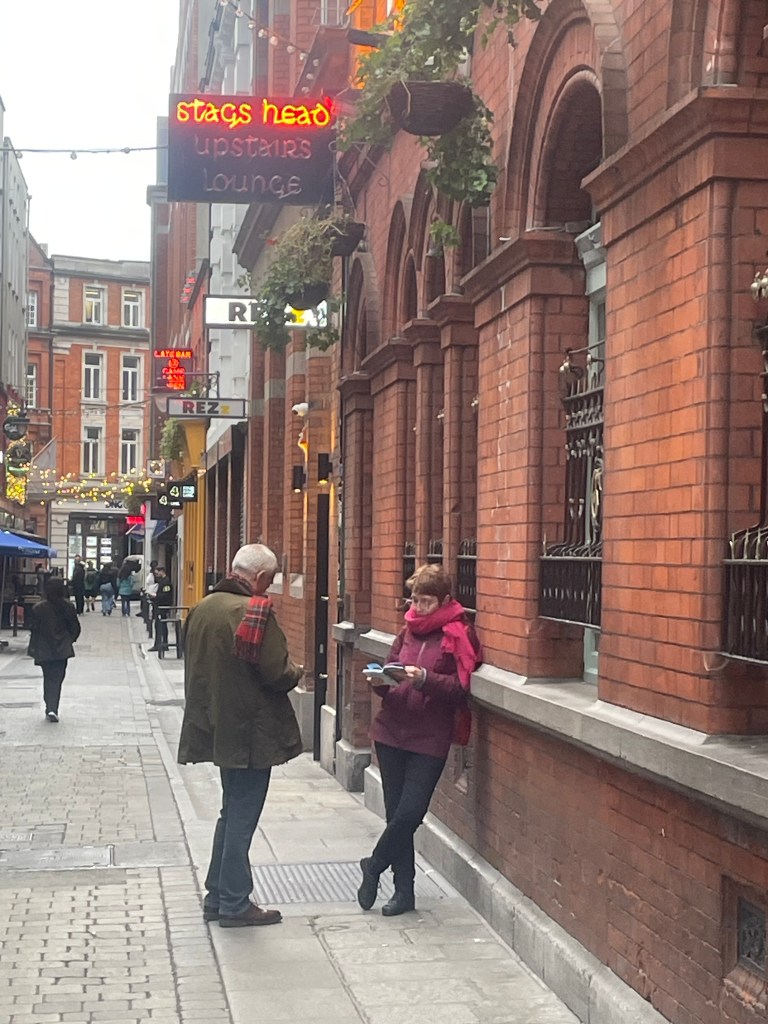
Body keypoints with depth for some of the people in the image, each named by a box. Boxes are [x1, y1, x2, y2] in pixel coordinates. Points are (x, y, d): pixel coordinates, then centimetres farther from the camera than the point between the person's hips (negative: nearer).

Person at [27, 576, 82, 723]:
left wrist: (33, 648, 8)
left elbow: (34, 629, -5)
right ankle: (52, 709, -10)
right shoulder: (67, 607, -7)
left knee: (48, 679, 15)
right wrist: (70, 640, 18)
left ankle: (50, 708, 10)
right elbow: (75, 628, -1)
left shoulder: (38, 608, -9)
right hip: (62, 649, 0)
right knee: (57, 679, 3)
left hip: (44, 650, 0)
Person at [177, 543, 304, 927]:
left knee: (232, 813, 20)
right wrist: (296, 672, 0)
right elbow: (276, 673, -21)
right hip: (250, 733, -8)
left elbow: (195, 665, 15)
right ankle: (235, 905, 9)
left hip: (218, 727, 8)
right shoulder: (255, 612, -19)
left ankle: (217, 897, 25)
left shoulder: (202, 608, 7)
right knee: (242, 817, 1)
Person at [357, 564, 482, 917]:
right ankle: (404, 891, 17)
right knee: (396, 812, 7)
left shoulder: (457, 634, -5)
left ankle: (374, 865, 16)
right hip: (392, 730, 5)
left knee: (410, 812, -9)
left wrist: (424, 678, -25)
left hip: (429, 738, -5)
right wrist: (381, 681, -5)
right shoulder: (408, 631, 11)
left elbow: (460, 687, -12)